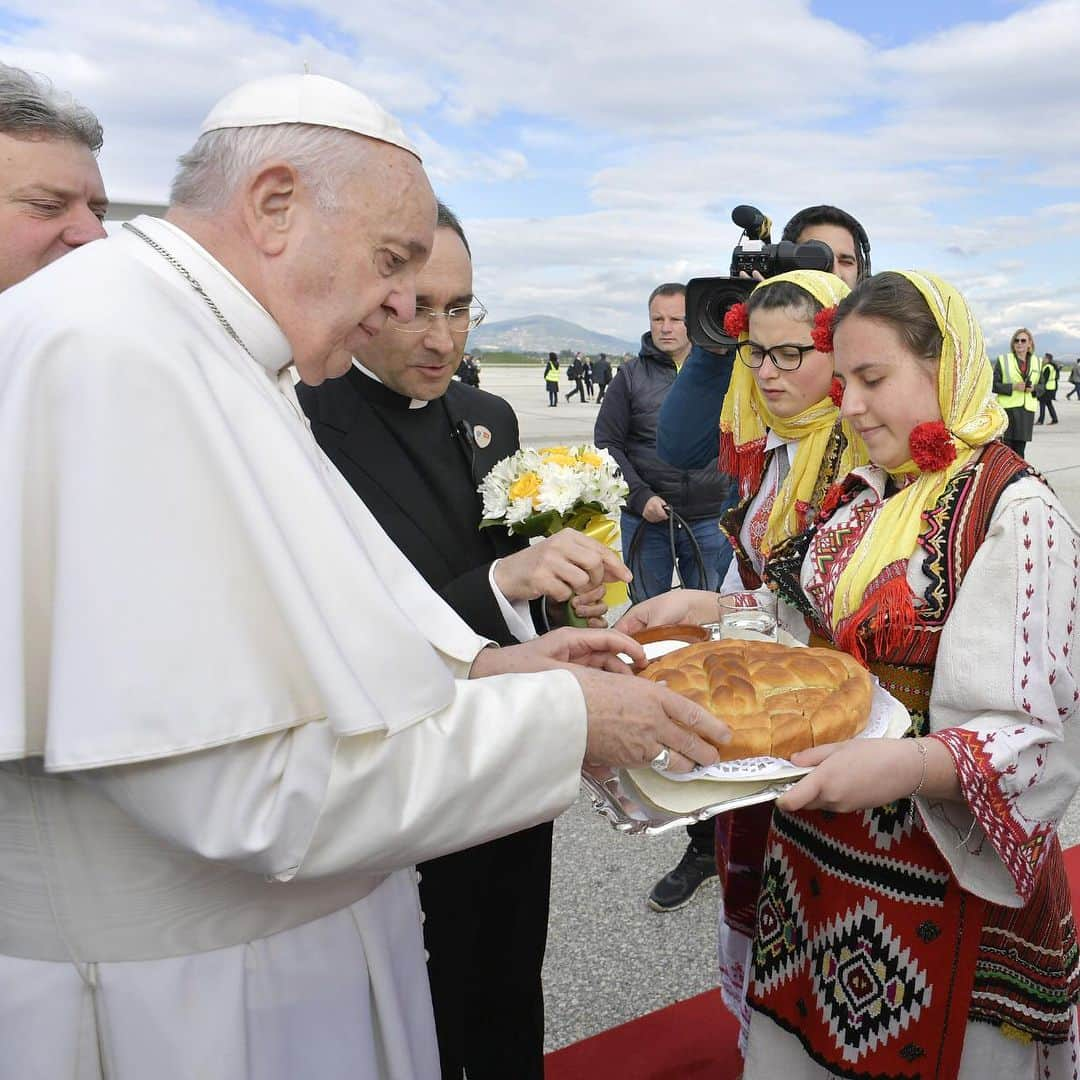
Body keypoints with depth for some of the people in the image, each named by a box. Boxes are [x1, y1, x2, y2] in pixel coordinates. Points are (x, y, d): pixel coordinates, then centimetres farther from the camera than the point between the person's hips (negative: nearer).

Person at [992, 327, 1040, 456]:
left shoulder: (1037, 362, 14)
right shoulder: (1003, 360, 2)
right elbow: (994, 385, -3)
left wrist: (1033, 389, -5)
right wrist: (1013, 387, -16)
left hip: (1027, 411, 3)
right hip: (1007, 408, -3)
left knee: (1020, 449, 5)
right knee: (1006, 446, -7)